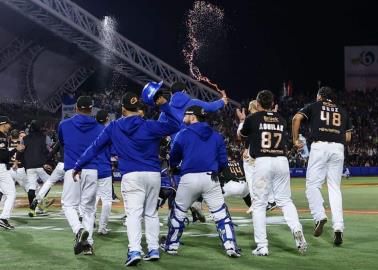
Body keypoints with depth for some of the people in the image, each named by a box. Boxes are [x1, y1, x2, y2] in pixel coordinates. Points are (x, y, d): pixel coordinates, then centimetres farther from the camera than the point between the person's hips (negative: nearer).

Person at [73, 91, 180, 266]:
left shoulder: (114, 127, 5)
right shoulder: (149, 126, 1)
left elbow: (95, 147, 9)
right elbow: (175, 126, 8)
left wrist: (78, 165, 18)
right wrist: (164, 106, 4)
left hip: (131, 176, -2)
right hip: (153, 174, 2)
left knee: (133, 213, -7)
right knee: (151, 212, 15)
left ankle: (134, 251, -23)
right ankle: (153, 250, 14)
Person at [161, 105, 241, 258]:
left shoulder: (183, 134, 1)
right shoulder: (216, 136, 10)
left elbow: (174, 158, 6)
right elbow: (223, 161, 9)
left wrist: (174, 168, 27)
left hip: (189, 178, -2)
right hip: (210, 178, 2)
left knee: (178, 212, 15)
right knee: (221, 213, 4)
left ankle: (171, 245, 22)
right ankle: (230, 246, -5)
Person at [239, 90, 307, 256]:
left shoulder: (252, 118, 4)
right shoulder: (281, 120, 14)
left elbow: (241, 134, 23)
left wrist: (243, 121, 44)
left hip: (262, 161, -3)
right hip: (282, 160, 4)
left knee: (259, 204, 2)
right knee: (285, 200, 13)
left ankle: (262, 246, -2)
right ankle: (297, 230, -11)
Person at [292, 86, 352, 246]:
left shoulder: (314, 106, 16)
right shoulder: (343, 111, 24)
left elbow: (297, 118, -1)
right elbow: (348, 137, 17)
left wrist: (295, 140, 4)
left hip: (319, 146, -3)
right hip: (338, 149, 3)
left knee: (312, 185, 2)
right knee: (335, 188, 4)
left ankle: (319, 216, -19)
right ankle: (338, 227, -7)